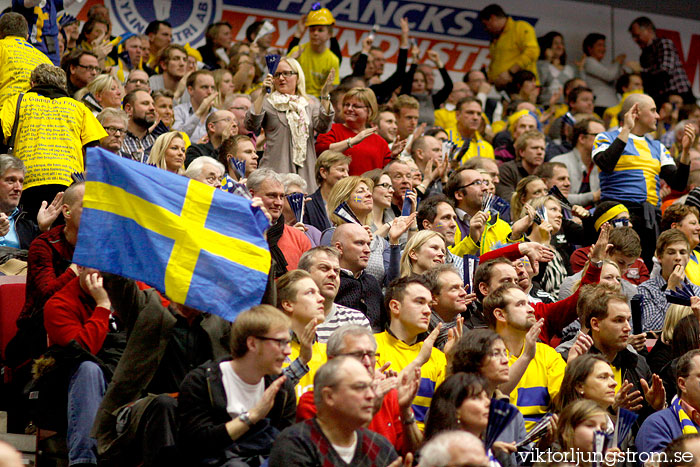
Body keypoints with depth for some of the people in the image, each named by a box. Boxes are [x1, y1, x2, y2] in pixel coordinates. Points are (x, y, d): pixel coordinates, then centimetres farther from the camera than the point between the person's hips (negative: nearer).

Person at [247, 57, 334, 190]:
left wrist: (325, 96, -12)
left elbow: (323, 127, -2)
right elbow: (251, 125, -10)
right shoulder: (267, 103, 6)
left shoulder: (310, 104, 15)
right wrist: (262, 94, -18)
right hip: (275, 169, -3)